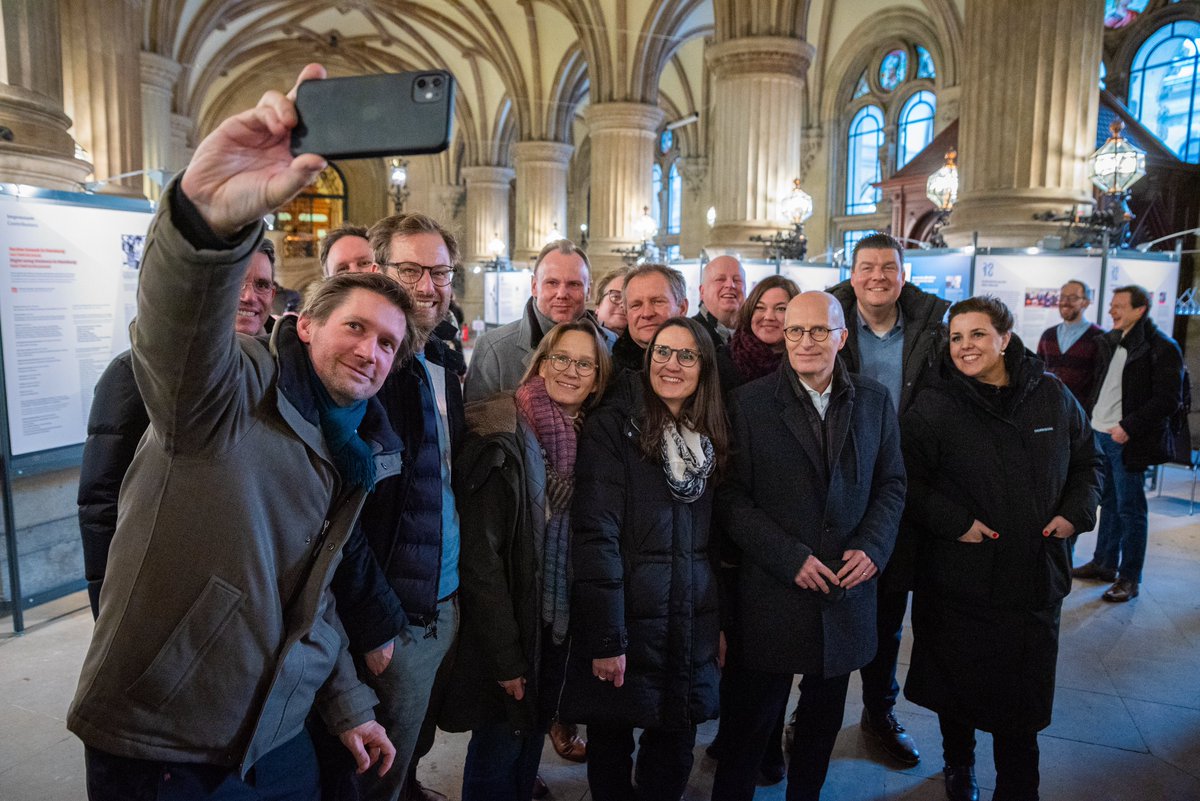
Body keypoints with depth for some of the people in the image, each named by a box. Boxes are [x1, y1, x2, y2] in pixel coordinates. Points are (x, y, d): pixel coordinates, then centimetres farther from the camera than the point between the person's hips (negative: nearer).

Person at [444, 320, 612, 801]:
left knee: (534, 734, 21)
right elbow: (480, 555, -18)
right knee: (499, 746, 10)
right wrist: (505, 653, -17)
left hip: (559, 624, 6)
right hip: (511, 627, -5)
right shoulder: (503, 438, -16)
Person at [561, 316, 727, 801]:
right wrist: (606, 637, -18)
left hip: (692, 628, 5)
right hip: (628, 621, -4)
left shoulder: (709, 435, 8)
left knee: (675, 748, 15)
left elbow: (715, 537, 13)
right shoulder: (613, 425, -10)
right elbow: (595, 534, -16)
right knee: (610, 747, 12)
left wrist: (721, 621, 9)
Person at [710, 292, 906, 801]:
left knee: (823, 720, 20)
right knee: (752, 722, 10)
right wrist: (790, 558, -15)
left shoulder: (874, 400, 4)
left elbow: (891, 483, 9)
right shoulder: (750, 402, -7)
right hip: (772, 593, -3)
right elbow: (731, 497, -9)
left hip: (848, 587, 4)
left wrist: (873, 546, -7)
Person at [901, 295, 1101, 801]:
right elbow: (908, 480, -7)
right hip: (959, 581, -2)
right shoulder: (933, 407, -9)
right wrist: (954, 522, -17)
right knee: (958, 683, 14)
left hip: (1036, 575, 2)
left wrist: (1076, 511, -1)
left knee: (1023, 697, 10)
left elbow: (1086, 462, 14)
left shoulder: (1052, 396, 1)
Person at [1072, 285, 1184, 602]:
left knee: (1130, 509, 0)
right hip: (1102, 434, 7)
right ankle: (1104, 564, 29)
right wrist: (1092, 416, 10)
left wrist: (1129, 427, -20)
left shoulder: (1161, 348, -12)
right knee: (1109, 502, 17)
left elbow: (1168, 399, -16)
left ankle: (1129, 579, 10)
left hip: (1128, 440, -7)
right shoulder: (1111, 341, 11)